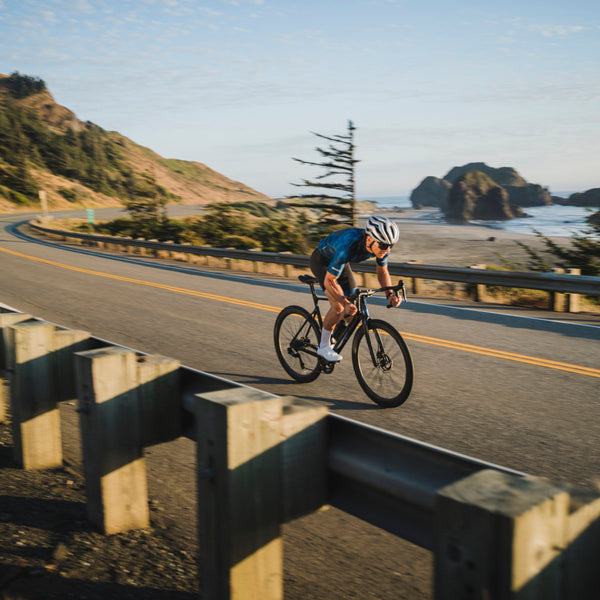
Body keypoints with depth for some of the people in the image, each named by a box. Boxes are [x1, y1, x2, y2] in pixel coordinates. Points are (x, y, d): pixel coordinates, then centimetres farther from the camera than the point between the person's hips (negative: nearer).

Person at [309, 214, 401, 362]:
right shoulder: (347, 245, -43)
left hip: (342, 263, 7)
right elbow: (329, 281, -36)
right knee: (339, 306, -22)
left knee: (353, 309, 1)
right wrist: (345, 304, -47)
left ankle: (331, 339, 25)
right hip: (321, 261, -6)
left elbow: (382, 272, -5)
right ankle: (324, 346, -3)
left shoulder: (381, 245, -24)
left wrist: (390, 293, -23)